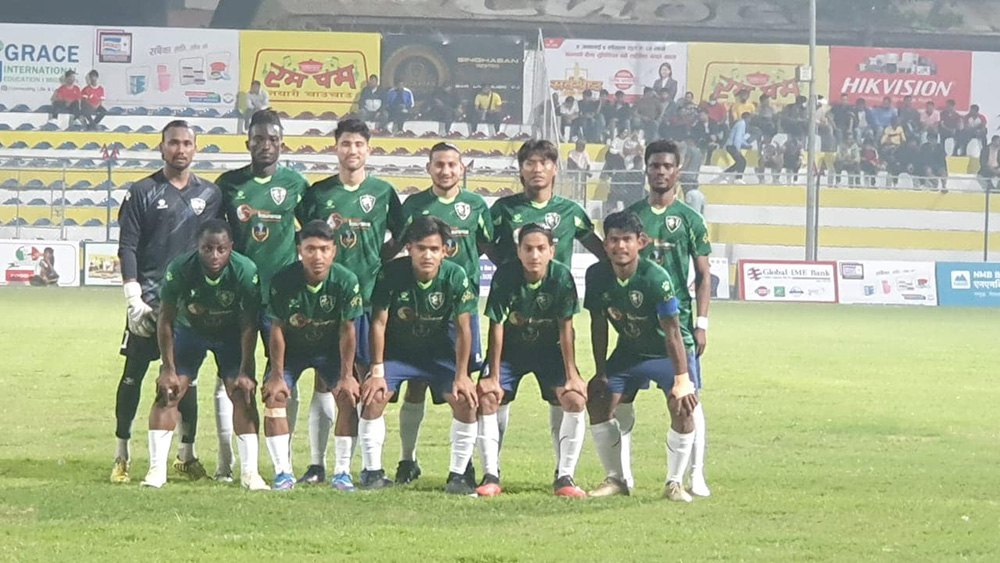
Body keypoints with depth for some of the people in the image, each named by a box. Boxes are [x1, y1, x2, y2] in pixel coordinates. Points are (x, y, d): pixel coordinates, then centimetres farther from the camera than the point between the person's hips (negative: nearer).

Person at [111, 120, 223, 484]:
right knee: (133, 374, 1)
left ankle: (186, 454, 16)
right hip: (149, 300, -2)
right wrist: (134, 298, -10)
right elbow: (127, 247, -2)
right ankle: (121, 456, 9)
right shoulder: (142, 193, 0)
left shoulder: (210, 195, 8)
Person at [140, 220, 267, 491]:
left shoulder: (245, 271, -31)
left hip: (231, 334, 0)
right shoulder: (180, 269, -30)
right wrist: (169, 369, -16)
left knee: (243, 393, -13)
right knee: (168, 392, -13)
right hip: (190, 329, 0)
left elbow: (249, 326, -19)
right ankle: (157, 468, -8)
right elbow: (166, 320, -17)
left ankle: (249, 471, -7)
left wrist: (245, 371, -19)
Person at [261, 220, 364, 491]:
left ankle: (342, 471, -10)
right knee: (274, 395, -19)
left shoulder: (346, 281, -23)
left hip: (330, 349, 0)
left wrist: (347, 376, -16)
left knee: (349, 395, -18)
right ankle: (283, 471, -14)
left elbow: (347, 331, -15)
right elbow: (277, 329, -16)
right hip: (291, 348, 0)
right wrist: (277, 375, -17)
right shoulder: (283, 281, -25)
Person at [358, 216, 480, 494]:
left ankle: (458, 474, -7)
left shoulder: (455, 276, -19)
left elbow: (463, 328, -13)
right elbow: (379, 323, -16)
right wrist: (377, 371, -19)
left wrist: (462, 375, -17)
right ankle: (372, 472, -9)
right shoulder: (392, 273, -23)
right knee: (373, 396, -23)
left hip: (439, 351, 1)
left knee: (466, 400, -19)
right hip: (397, 349, -1)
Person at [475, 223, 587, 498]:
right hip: (511, 349, 0)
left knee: (575, 399, -18)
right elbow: (496, 326, -17)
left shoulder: (562, 277, -22)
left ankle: (564, 477, -9)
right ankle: (491, 475, -12)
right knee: (485, 397, -19)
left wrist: (572, 375, -16)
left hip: (550, 349, 0)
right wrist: (493, 377, -18)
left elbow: (566, 328, -16)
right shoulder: (504, 276, -23)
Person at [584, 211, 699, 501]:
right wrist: (601, 373, -1)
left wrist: (681, 379, -35)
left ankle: (675, 483, -9)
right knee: (597, 400, -7)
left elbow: (672, 331, -30)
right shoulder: (597, 275, -16)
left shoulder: (655, 277, -31)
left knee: (683, 407, -24)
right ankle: (616, 479, 9)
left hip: (668, 352, -5)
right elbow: (598, 324, -3)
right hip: (629, 351, 5)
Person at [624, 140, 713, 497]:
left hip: (678, 319, -2)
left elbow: (703, 274, 4)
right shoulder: (630, 215, 9)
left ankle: (696, 476, -3)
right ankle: (623, 475, 13)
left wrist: (701, 323, -3)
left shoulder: (690, 219, 3)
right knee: (619, 397, 2)